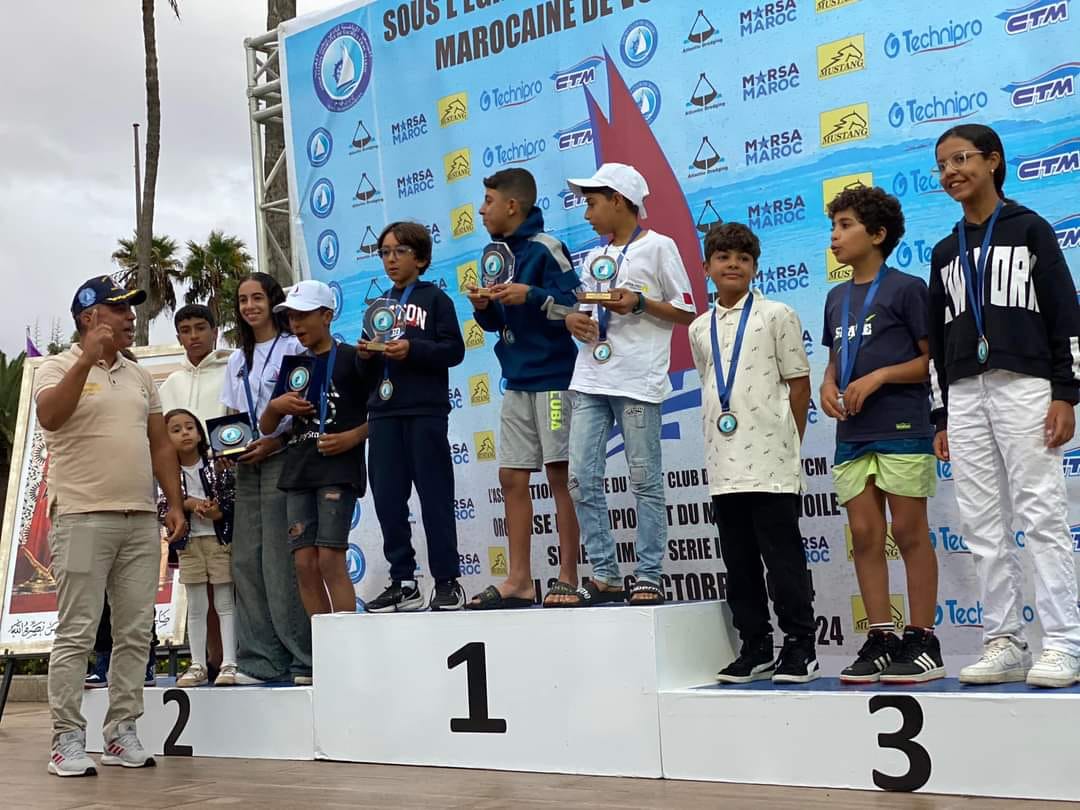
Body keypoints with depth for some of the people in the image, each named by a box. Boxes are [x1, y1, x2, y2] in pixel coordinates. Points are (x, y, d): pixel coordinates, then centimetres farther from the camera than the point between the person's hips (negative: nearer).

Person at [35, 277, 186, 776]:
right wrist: (87, 359, -23)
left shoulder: (139, 376, 18)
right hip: (83, 519, -6)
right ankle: (67, 740, 0)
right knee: (75, 634, -5)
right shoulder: (60, 369, 1)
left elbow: (160, 445, 18)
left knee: (135, 633, 5)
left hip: (141, 520, 6)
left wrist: (175, 503, 9)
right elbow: (48, 417, -20)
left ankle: (122, 734, 13)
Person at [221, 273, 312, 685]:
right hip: (247, 466, 7)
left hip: (283, 459, -7)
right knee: (246, 560, 3)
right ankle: (259, 660, 8)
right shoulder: (238, 360, 21)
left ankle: (302, 658, -5)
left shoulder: (293, 348, -1)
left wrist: (276, 441, -17)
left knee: (281, 560, -10)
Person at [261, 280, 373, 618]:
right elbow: (266, 427, 21)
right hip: (298, 471, 6)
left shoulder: (350, 359, 1)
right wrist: (275, 406, 0)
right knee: (304, 563, 0)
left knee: (330, 559, -13)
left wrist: (352, 437, -15)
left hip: (338, 468, -6)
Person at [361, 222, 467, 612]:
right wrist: (367, 355, -1)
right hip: (383, 412, 6)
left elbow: (454, 350, -7)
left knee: (435, 496, -4)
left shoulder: (435, 298, 3)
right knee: (387, 499, 3)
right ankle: (403, 581, 10)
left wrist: (412, 350, -18)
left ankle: (448, 582, 1)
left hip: (425, 411, -5)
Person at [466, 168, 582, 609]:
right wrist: (484, 307, -1)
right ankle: (518, 580, 12)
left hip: (553, 379, -8)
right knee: (512, 478, 7)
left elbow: (576, 307, -14)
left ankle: (567, 577, 2)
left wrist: (531, 296, -22)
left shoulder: (545, 248, -8)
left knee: (560, 474, -4)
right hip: (518, 382, 8)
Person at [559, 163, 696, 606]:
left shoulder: (657, 247, 2)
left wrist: (639, 303, -13)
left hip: (637, 380, -6)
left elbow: (686, 311, 0)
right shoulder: (594, 258, 21)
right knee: (582, 479, 0)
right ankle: (605, 577, 8)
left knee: (645, 481, -3)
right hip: (590, 380, 7)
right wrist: (574, 320, 1)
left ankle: (648, 578, 4)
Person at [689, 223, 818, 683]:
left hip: (770, 463, -5)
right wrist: (716, 446, 11)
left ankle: (800, 646, 8)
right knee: (739, 562, 9)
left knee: (783, 557, -1)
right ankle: (755, 647, 19)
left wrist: (788, 445, -1)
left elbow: (799, 383, 1)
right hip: (723, 465, 5)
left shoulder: (776, 315, 1)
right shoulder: (699, 329, 13)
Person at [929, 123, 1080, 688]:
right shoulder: (945, 252, 18)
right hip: (965, 394, 5)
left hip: (1025, 385, -5)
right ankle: (1003, 643, 5)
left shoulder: (1029, 229, 5)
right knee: (983, 525, 1)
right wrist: (941, 418, 13)